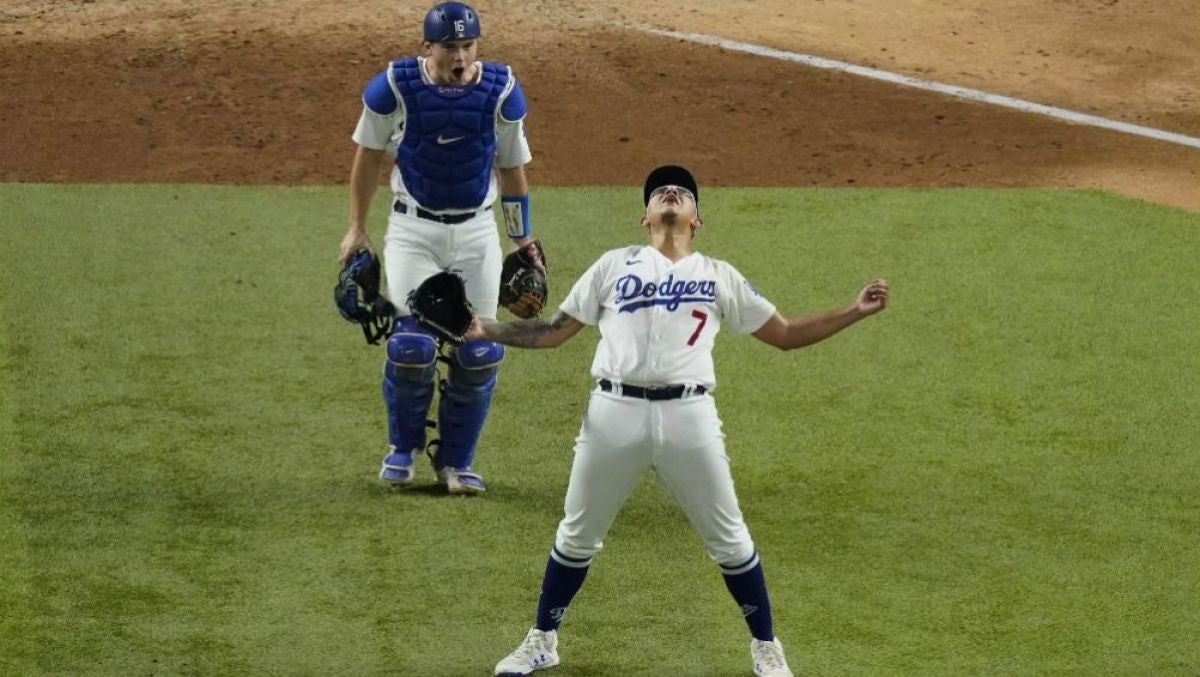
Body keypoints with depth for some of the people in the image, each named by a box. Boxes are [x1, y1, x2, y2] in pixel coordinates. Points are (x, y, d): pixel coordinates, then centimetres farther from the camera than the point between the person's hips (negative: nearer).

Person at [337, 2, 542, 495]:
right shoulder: (395, 87, -13)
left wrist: (522, 239, 6)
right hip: (413, 228, -2)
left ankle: (455, 461, 15)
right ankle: (402, 449, 12)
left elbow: (512, 168, 4)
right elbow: (369, 156, 2)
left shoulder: (501, 91, -8)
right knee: (413, 344, -13)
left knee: (479, 352, -3)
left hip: (476, 233, 2)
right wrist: (356, 229, 3)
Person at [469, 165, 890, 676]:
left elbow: (786, 334, 17)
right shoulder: (615, 265, 15)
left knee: (729, 540, 4)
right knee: (576, 537, 8)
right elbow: (554, 331, 15)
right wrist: (486, 330, 3)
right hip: (615, 414, 0)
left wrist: (855, 312, 8)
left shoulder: (719, 276, 16)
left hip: (689, 418, 0)